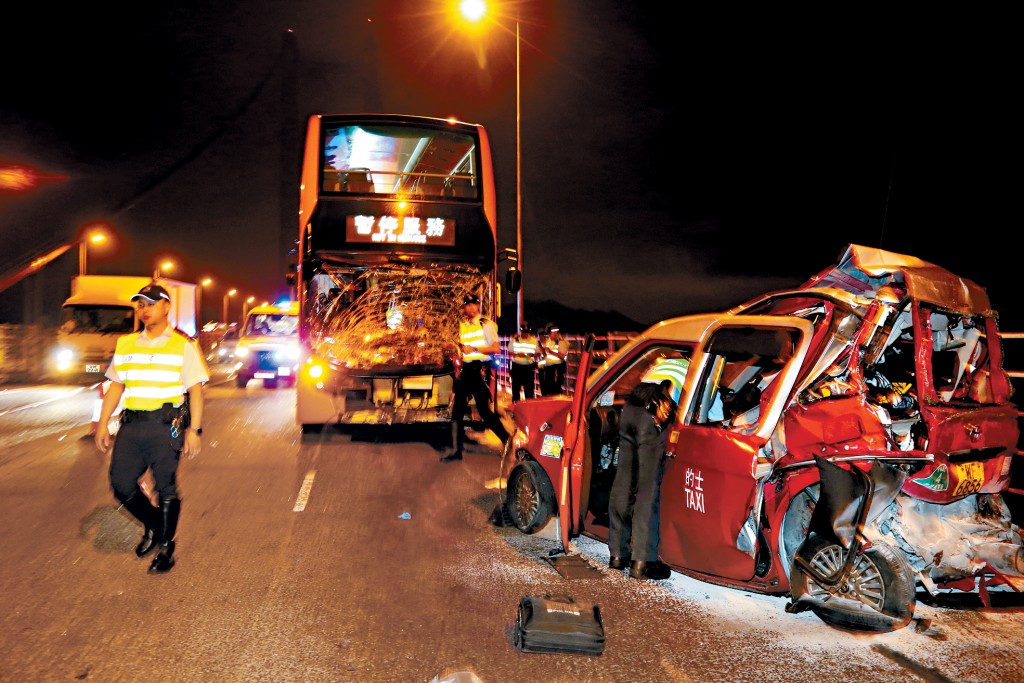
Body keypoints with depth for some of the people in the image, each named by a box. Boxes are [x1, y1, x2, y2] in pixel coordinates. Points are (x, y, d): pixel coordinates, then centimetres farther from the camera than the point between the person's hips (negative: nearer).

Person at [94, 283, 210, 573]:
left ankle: (165, 547, 17)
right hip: (131, 424, 5)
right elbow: (116, 386, 16)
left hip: (165, 426, -5)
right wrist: (103, 424, 11)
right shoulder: (126, 345, 14)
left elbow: (196, 390, -4)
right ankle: (152, 525, 29)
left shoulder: (183, 346, -1)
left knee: (166, 488, 1)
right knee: (121, 484, 3)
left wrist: (194, 430, -10)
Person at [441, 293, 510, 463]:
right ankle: (456, 450, 9)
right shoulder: (463, 325, 15)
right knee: (457, 409, 3)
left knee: (483, 409, -7)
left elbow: (496, 348, -14)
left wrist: (474, 349, -19)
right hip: (466, 369, 7)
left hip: (481, 370, -7)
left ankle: (508, 440, 10)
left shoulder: (486, 324, -6)